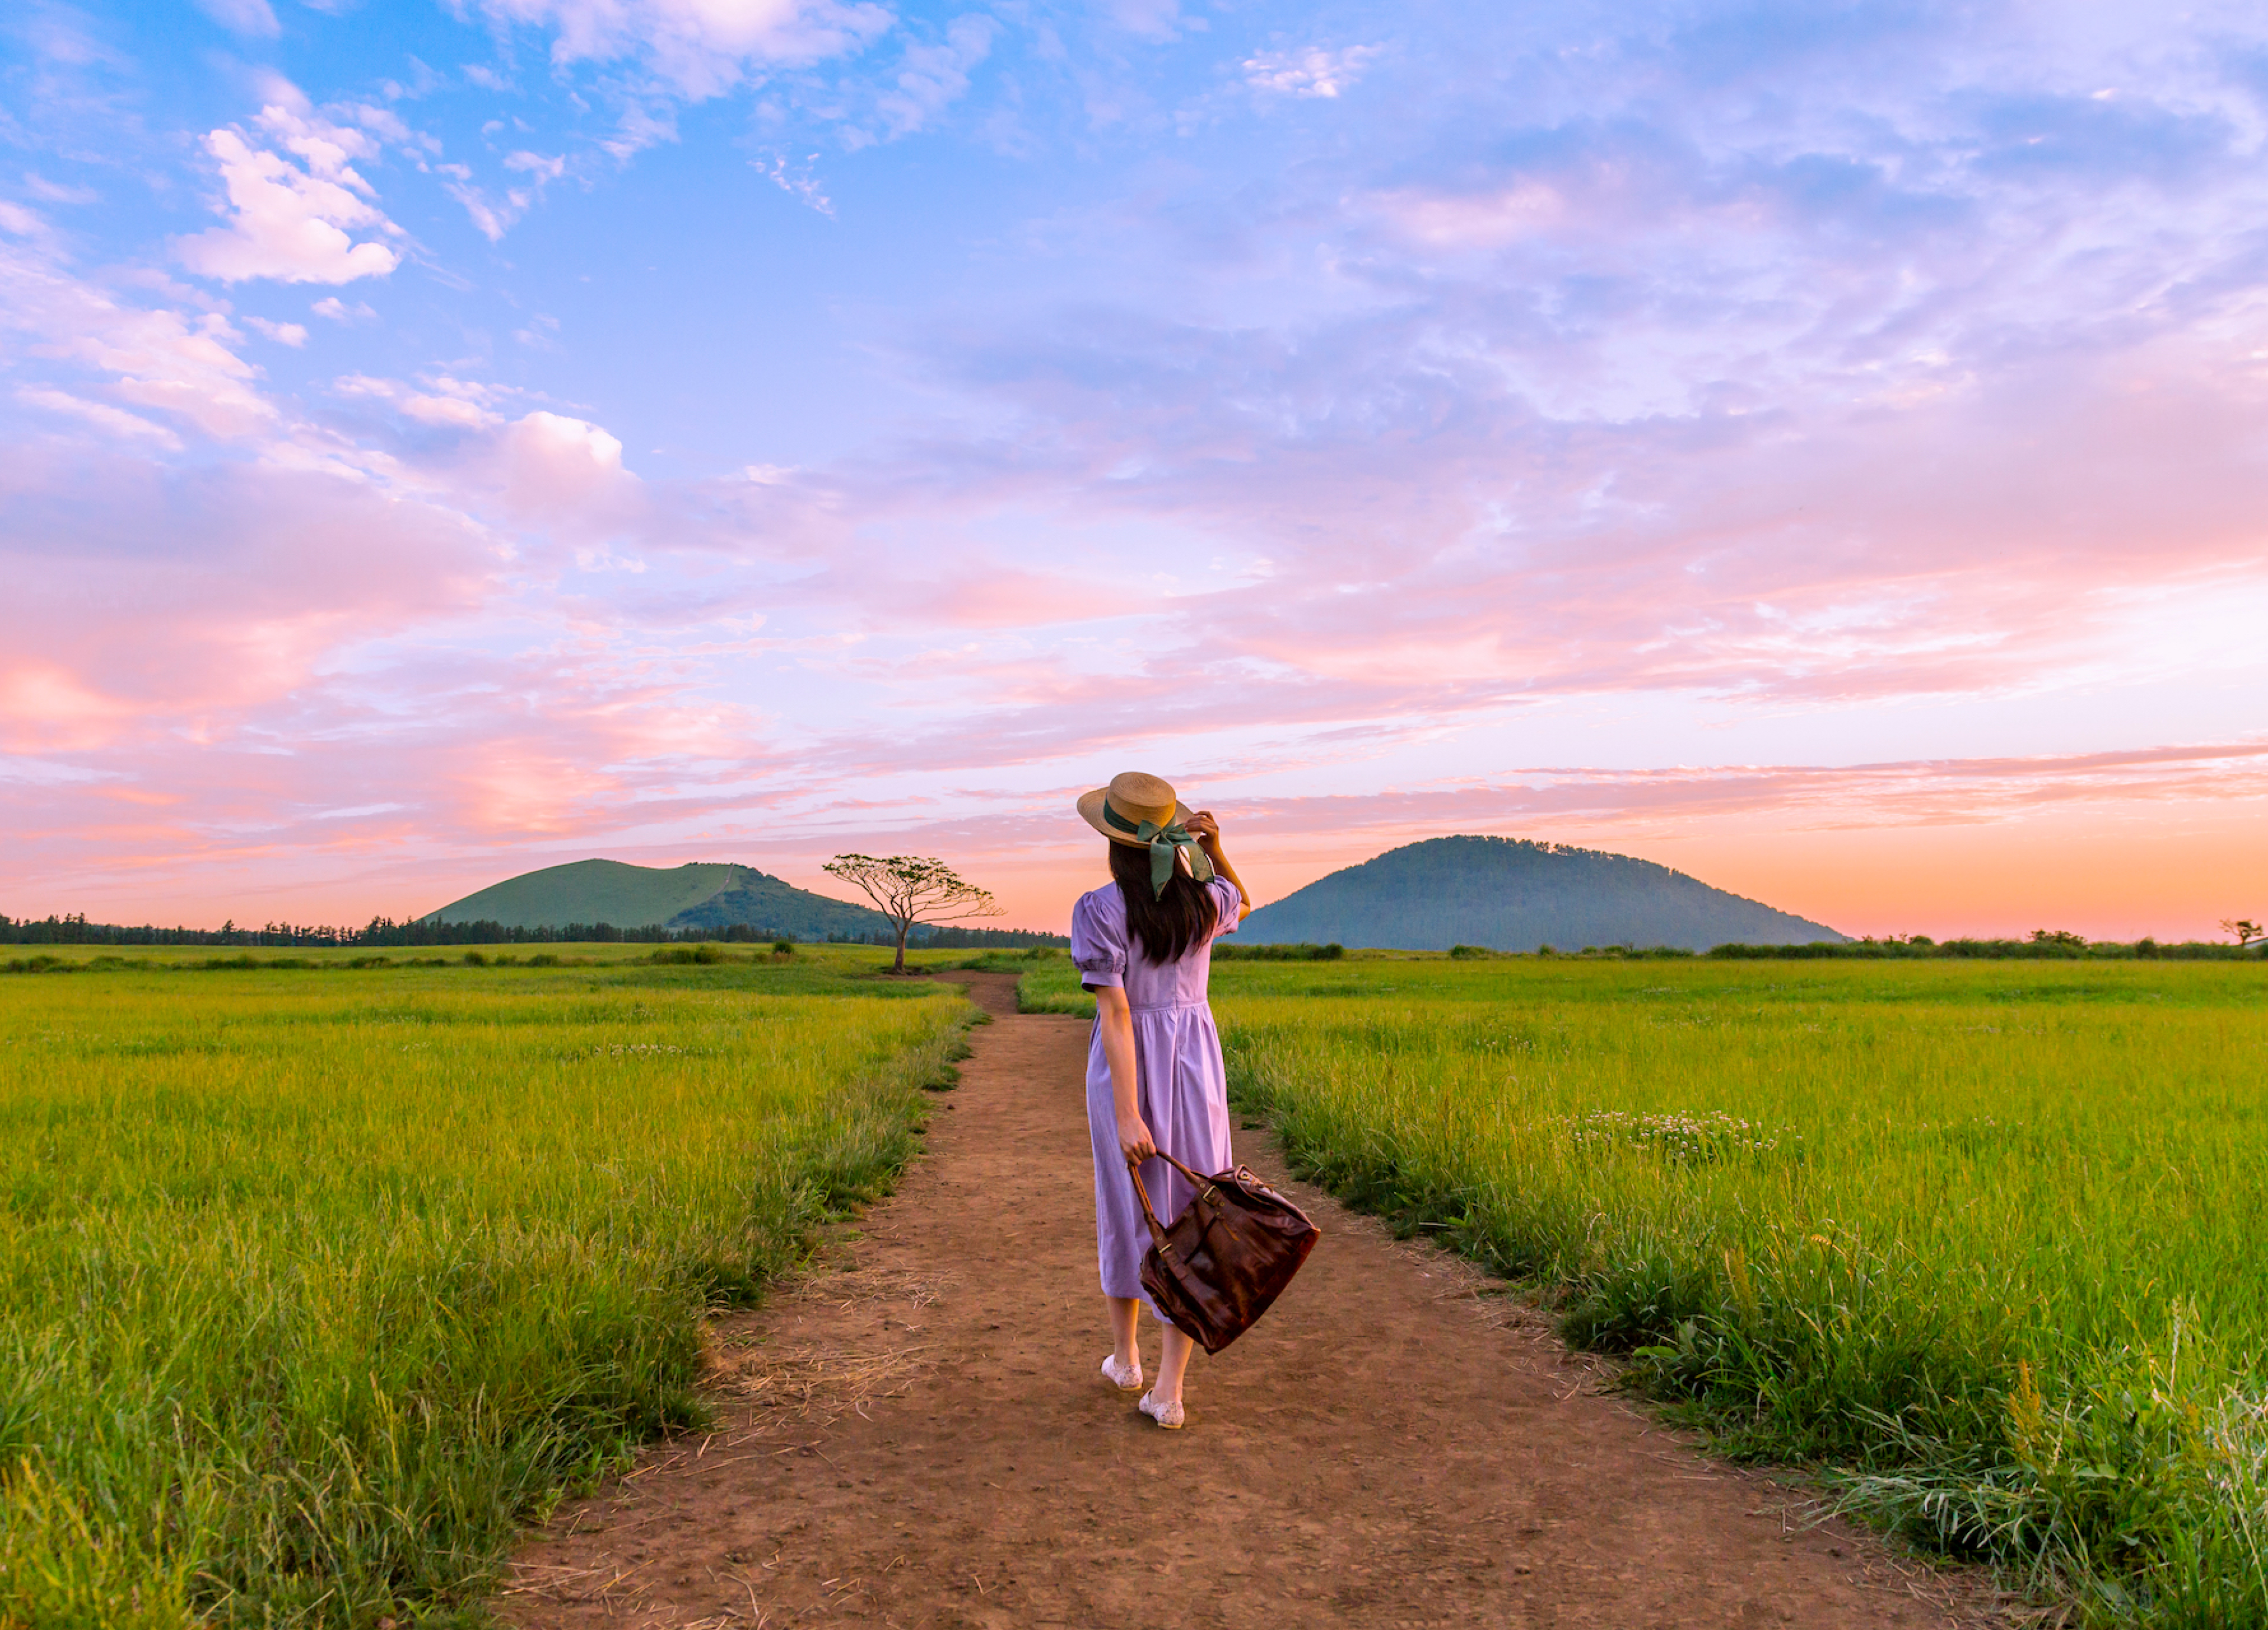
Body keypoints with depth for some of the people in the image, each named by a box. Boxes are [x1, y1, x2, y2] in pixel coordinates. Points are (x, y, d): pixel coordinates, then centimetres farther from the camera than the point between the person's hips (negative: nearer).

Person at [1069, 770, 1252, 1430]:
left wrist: (1127, 1115, -21)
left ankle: (1125, 1357, 35)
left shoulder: (1098, 909, -15)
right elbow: (1243, 903, 22)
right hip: (1196, 1056, 2)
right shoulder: (1207, 901, -4)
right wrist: (1214, 847, 3)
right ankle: (1169, 1389, 4)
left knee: (1129, 1208, 18)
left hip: (1126, 1065, -2)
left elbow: (1116, 1012, -20)